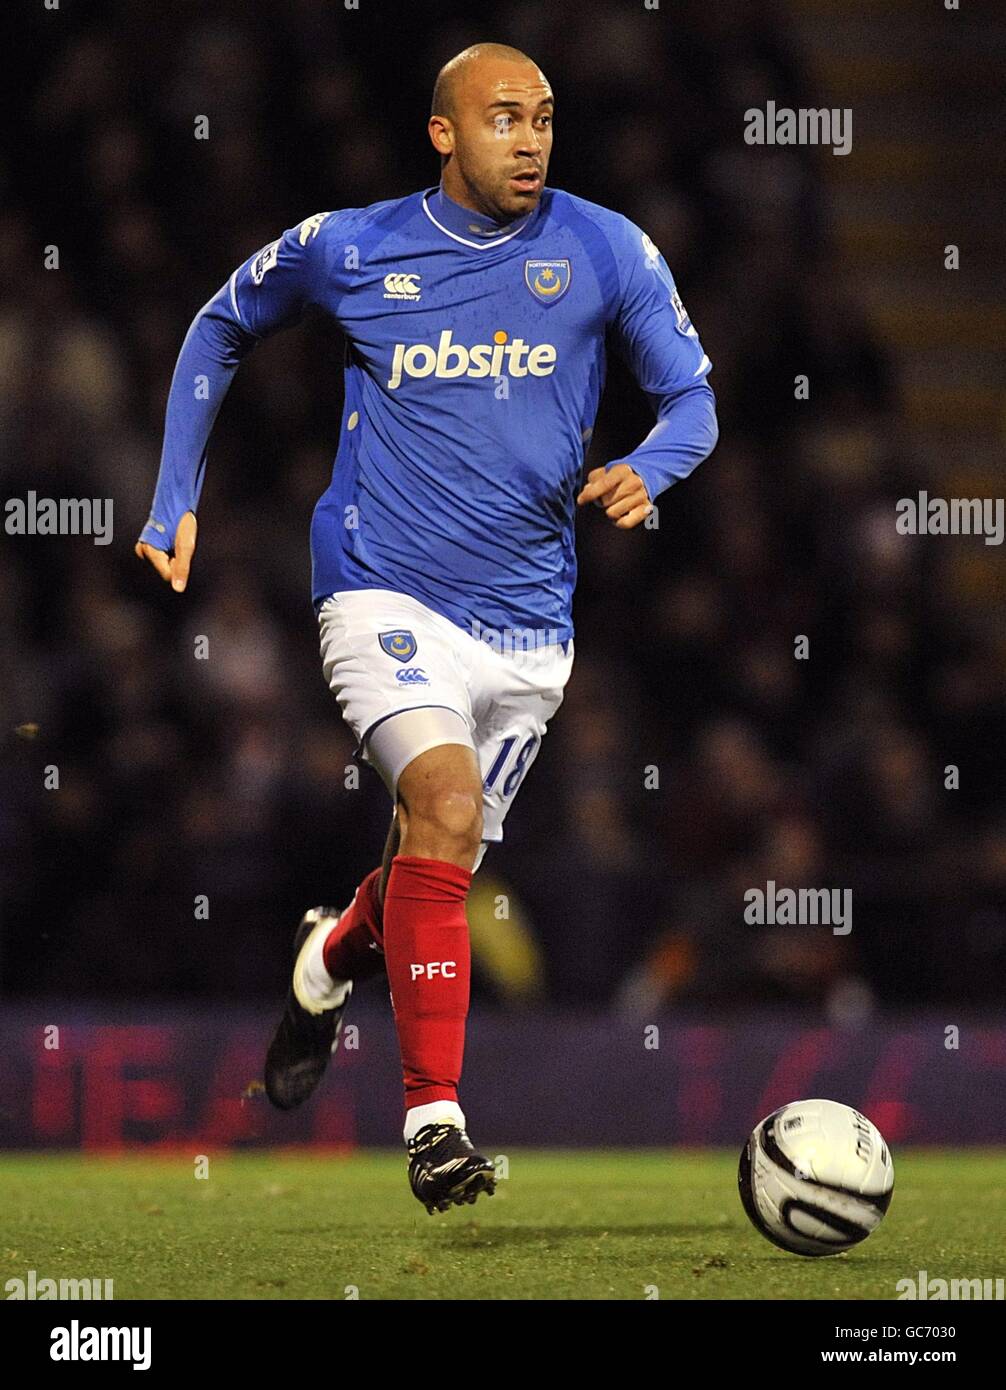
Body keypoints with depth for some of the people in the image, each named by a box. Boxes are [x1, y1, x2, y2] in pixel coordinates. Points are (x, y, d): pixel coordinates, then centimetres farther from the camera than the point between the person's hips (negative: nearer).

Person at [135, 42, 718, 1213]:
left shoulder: (603, 251, -1)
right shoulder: (346, 251, -2)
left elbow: (690, 397, 5)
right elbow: (220, 331, 16)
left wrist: (646, 473, -18)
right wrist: (173, 502, 10)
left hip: (528, 624, 3)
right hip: (386, 598, -3)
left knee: (436, 873, 13)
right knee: (447, 809, -28)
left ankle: (333, 958, 51)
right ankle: (433, 1116, -23)